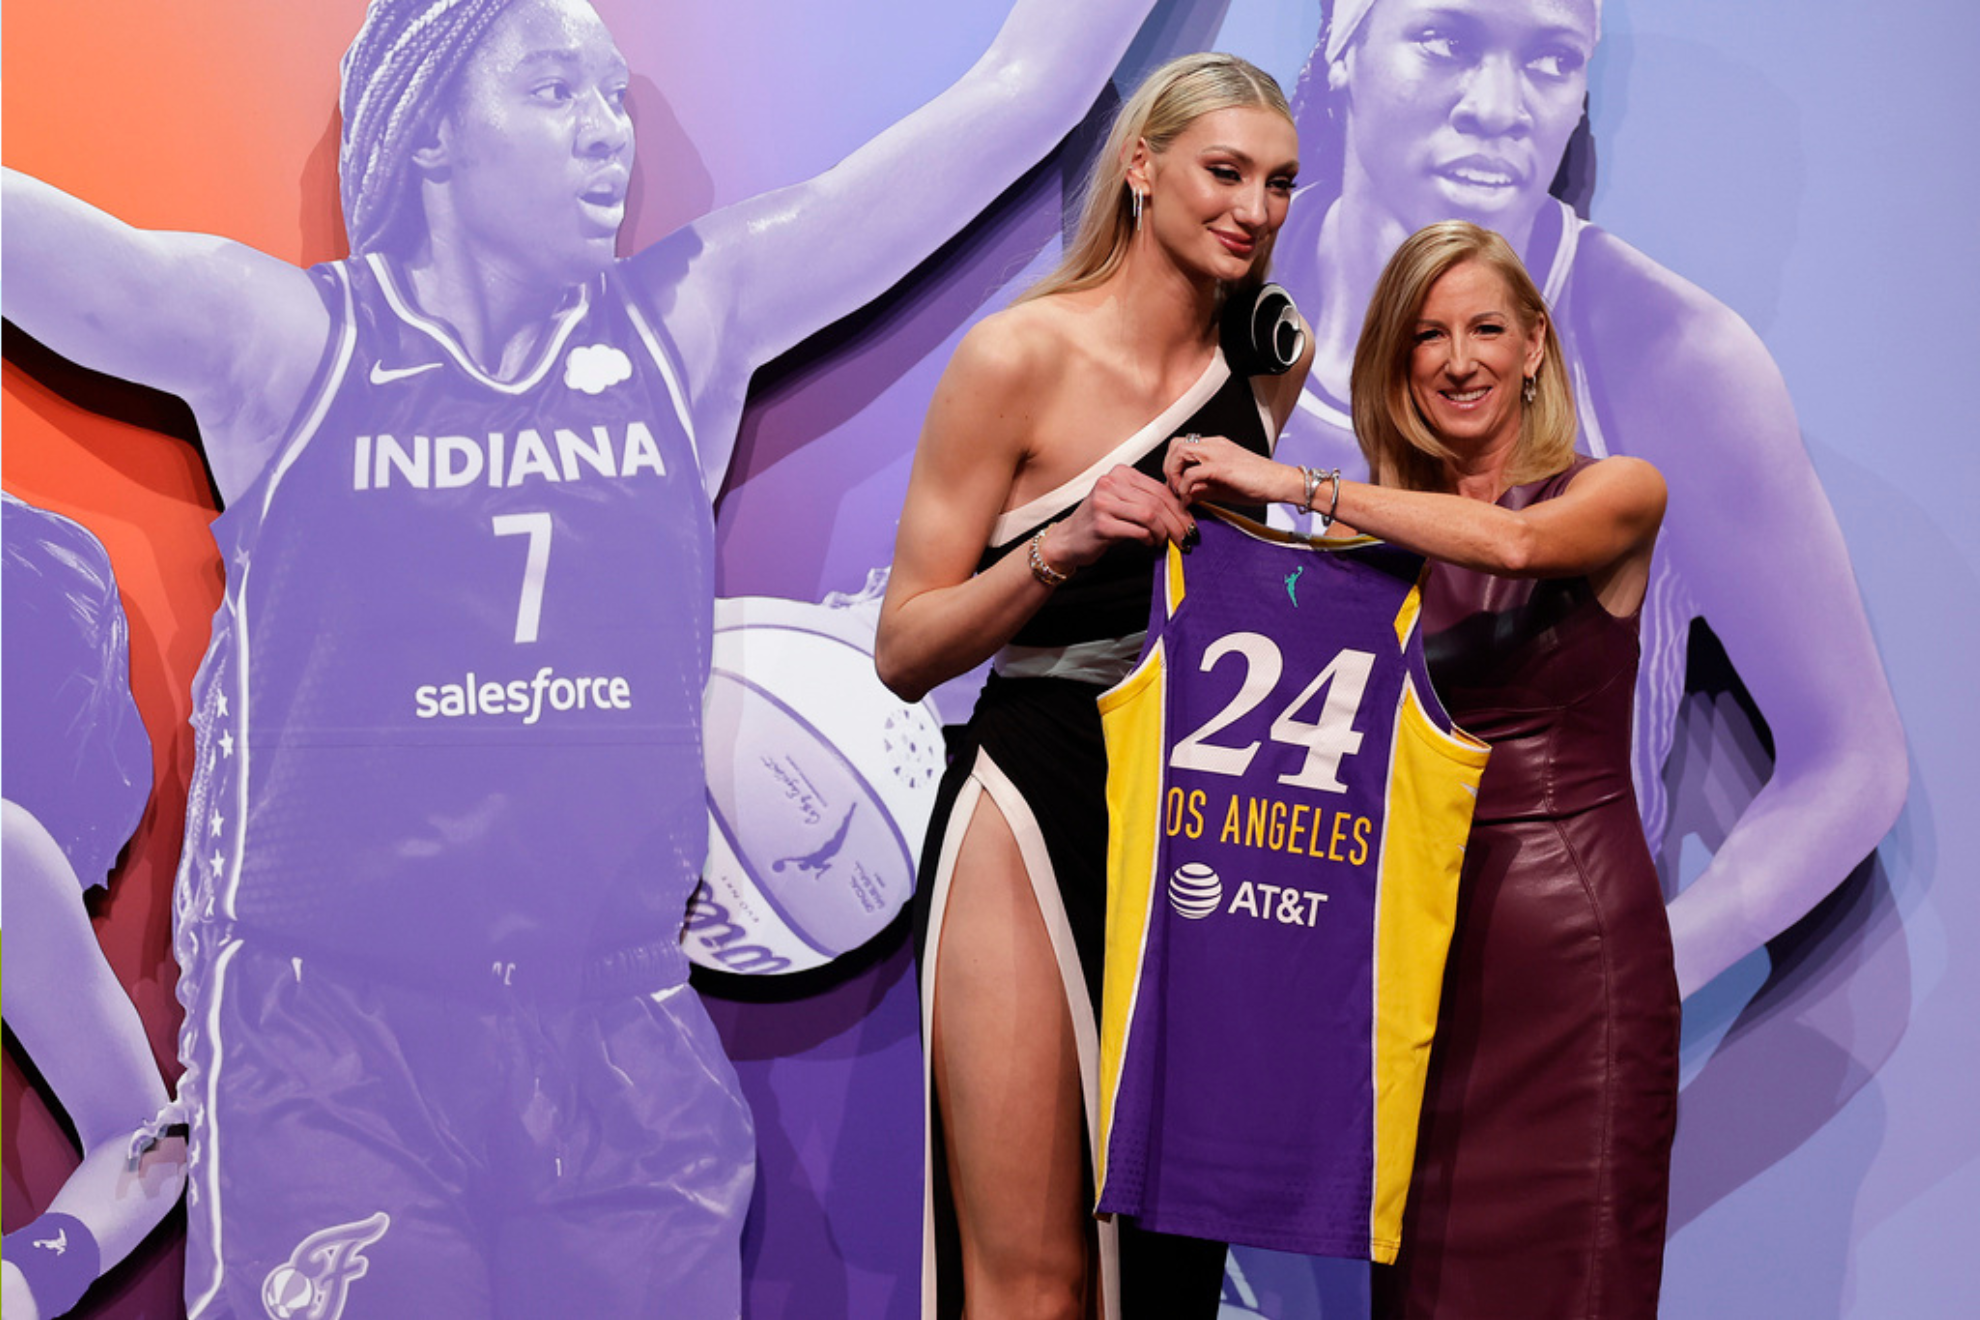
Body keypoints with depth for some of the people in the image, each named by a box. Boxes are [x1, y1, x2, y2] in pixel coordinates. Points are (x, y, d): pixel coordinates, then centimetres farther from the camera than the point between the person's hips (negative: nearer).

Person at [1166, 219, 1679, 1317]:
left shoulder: (1617, 493, 1)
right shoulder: (1387, 538, 11)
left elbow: (1511, 540, -22)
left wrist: (1299, 485, -19)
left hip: (1571, 921, -3)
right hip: (1420, 924, 3)